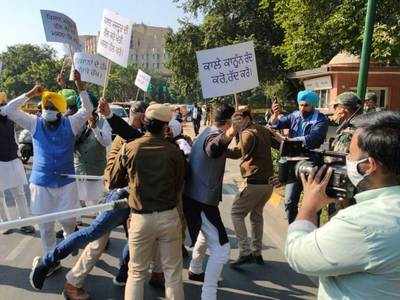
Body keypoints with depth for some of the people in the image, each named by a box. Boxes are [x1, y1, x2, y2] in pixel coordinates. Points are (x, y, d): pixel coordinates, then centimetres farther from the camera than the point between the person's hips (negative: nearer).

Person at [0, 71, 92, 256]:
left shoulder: (70, 124, -1)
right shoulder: (35, 124, 2)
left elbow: (87, 109, -9)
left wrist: (80, 86, -19)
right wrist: (30, 94, -7)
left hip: (66, 182, -1)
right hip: (41, 183, 1)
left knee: (68, 221, 6)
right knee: (45, 226, 10)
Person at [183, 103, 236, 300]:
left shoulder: (207, 132, 9)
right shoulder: (214, 136, -22)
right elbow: (213, 149, -49)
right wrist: (226, 137, -69)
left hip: (195, 196, 11)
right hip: (203, 200, -11)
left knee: (206, 234, 32)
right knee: (221, 250, -6)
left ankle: (195, 270, 51)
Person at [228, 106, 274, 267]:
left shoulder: (248, 132, -8)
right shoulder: (264, 131, 16)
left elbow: (241, 152, -20)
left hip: (254, 182, -9)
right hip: (268, 181, 9)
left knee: (236, 213, 2)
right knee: (257, 214, 21)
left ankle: (245, 252, -2)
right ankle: (257, 253, 26)